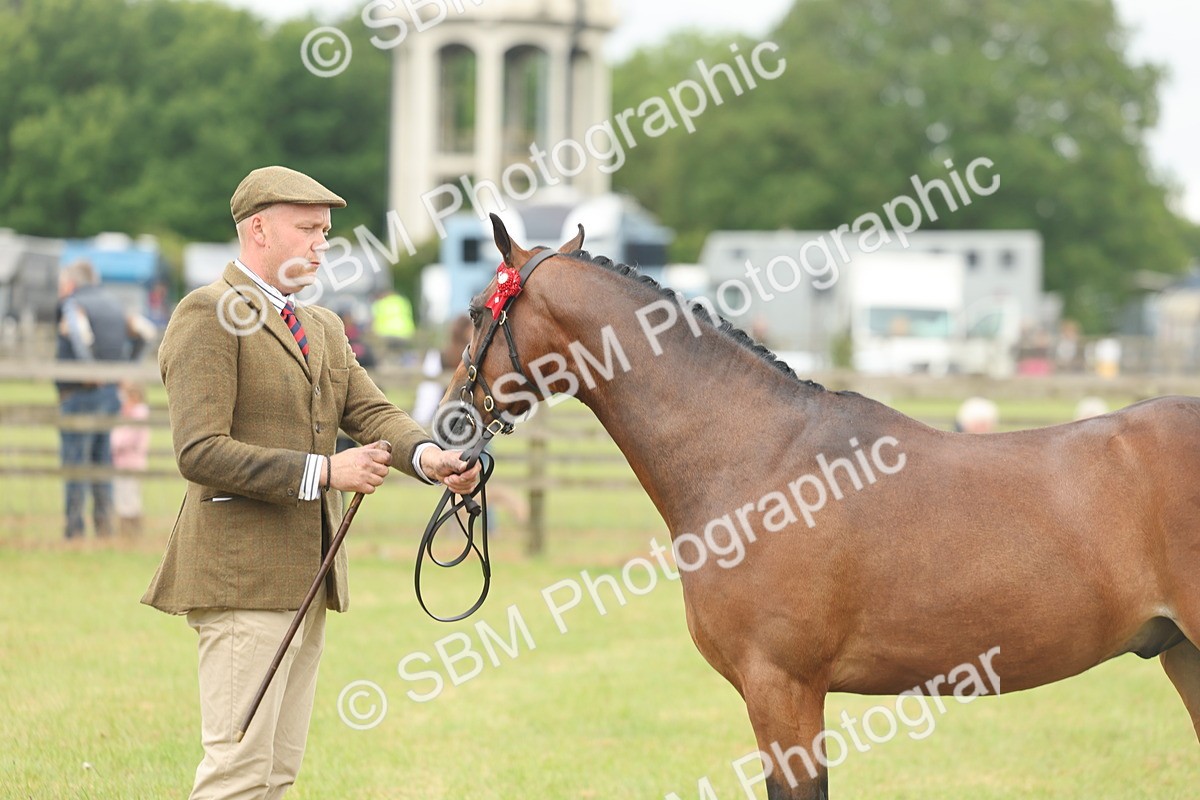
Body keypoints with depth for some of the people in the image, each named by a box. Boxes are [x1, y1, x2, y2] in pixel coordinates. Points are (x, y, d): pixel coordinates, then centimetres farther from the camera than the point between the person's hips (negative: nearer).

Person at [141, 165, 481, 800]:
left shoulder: (323, 328, 20)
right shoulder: (209, 316, -9)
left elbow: (369, 412, 7)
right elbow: (199, 452, -18)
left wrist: (428, 456, -15)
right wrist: (322, 472, -22)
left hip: (307, 575, 9)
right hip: (242, 574, -9)